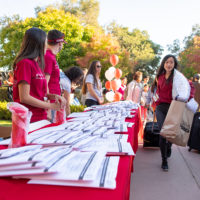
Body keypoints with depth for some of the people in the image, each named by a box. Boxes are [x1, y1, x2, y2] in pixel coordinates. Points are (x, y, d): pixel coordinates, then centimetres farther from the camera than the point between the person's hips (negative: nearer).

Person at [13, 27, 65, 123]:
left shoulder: (36, 64, 11)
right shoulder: (25, 63, -14)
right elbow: (24, 97, -18)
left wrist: (52, 96, -1)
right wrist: (51, 106, -12)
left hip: (40, 117, 8)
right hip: (29, 121, -8)